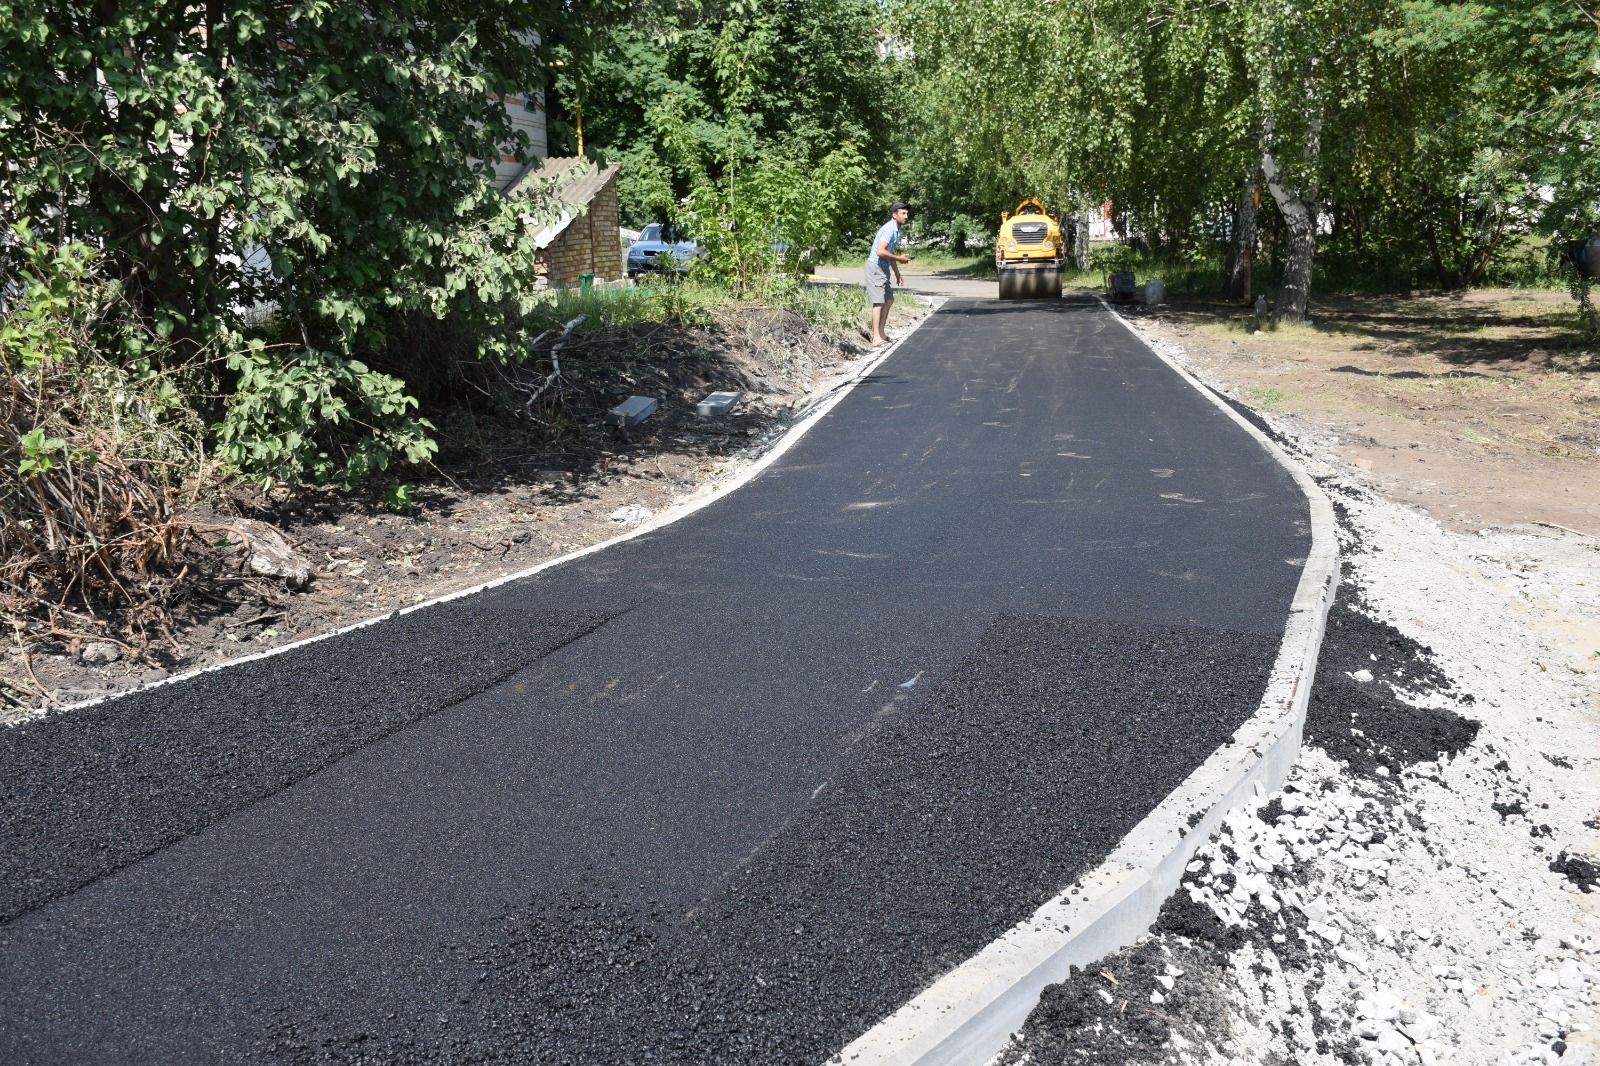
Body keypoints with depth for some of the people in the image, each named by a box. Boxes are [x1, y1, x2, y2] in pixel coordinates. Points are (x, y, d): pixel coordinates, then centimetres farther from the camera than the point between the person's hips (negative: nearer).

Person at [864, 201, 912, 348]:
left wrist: (897, 274, 23)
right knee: (879, 302, -10)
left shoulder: (896, 230, 13)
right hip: (875, 267, -10)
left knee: (889, 300, 13)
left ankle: (881, 332, 18)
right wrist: (899, 258, -18)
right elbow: (880, 251, -29)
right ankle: (876, 338, -9)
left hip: (883, 268, 10)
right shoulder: (889, 229, -18)